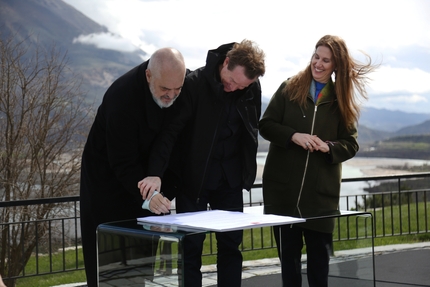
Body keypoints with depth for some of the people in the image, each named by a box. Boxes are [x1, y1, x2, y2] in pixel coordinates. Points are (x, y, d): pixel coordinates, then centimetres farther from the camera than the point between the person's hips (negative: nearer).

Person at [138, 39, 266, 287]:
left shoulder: (252, 89, -3)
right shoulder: (195, 83, -17)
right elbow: (170, 130, -21)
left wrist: (247, 170, 6)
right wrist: (156, 173, -32)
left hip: (230, 180, 4)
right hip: (194, 178, -4)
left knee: (231, 245, 7)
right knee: (191, 247, 0)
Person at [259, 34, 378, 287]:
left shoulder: (341, 99, 5)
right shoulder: (289, 89, 2)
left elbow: (351, 144, 3)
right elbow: (265, 125, -1)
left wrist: (328, 146, -18)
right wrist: (293, 135, -17)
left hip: (321, 190, 1)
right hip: (283, 186, 0)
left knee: (320, 253, 6)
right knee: (288, 250, 8)